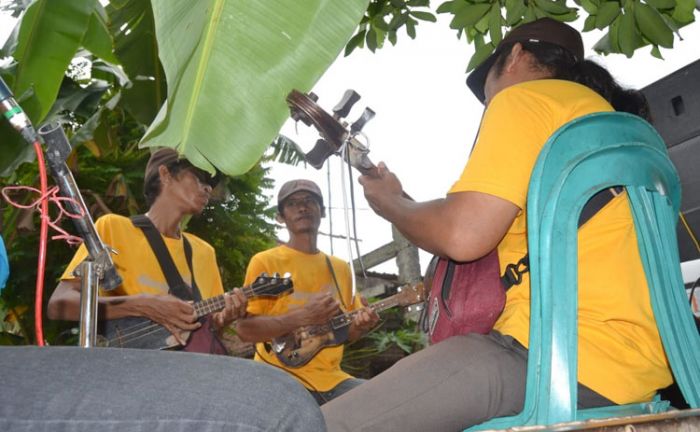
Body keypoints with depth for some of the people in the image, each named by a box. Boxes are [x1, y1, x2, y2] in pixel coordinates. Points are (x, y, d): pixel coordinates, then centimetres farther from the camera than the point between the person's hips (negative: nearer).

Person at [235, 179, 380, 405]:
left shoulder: (340, 268, 14)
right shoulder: (265, 262, -3)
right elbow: (244, 329, -9)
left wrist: (360, 324, -5)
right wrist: (303, 317, -20)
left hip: (330, 378, 6)